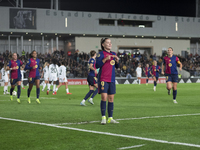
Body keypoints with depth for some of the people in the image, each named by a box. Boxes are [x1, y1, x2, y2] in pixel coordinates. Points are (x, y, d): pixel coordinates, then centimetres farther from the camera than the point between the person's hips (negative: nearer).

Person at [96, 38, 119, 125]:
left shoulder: (113, 54, 14)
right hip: (103, 79, -6)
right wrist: (105, 59, -21)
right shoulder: (101, 54, -3)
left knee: (111, 98, 5)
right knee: (104, 97, -12)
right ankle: (103, 118, -6)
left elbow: (117, 66, 20)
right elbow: (97, 65, -12)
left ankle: (110, 118, 11)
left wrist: (117, 60, 0)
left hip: (111, 79, 6)